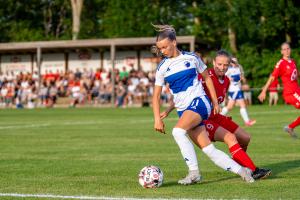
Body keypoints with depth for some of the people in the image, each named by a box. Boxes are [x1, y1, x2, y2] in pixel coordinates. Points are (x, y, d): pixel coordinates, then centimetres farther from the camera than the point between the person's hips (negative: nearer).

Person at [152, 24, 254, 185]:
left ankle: (194, 172, -25)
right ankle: (241, 170, 5)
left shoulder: (191, 58, 2)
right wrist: (157, 118, -2)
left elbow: (207, 78, 13)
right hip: (183, 110, 4)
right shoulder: (162, 68, 8)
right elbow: (156, 95, 9)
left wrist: (215, 103, 10)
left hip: (198, 101, -4)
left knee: (177, 131, -30)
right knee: (208, 149, -6)